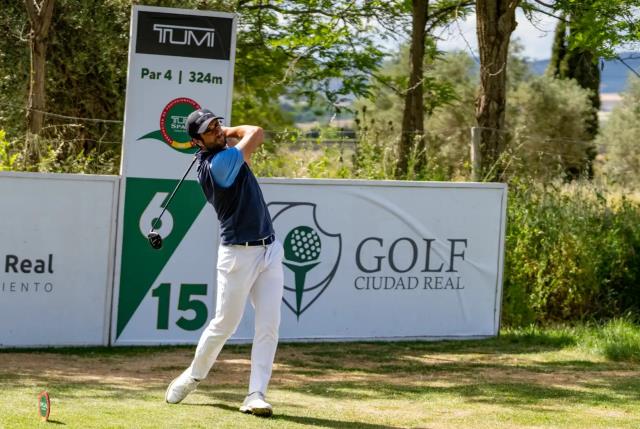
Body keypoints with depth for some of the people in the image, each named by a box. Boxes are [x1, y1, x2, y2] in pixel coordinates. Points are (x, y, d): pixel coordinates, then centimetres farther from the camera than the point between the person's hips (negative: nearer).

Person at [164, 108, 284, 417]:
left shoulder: (218, 153, 7)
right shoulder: (217, 163, -19)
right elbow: (255, 133, -10)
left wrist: (226, 134, 8)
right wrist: (231, 134, 6)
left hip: (270, 250, 8)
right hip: (239, 254, -8)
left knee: (269, 325, -3)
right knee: (224, 325, 4)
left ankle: (256, 395, -3)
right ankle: (193, 376, 29)